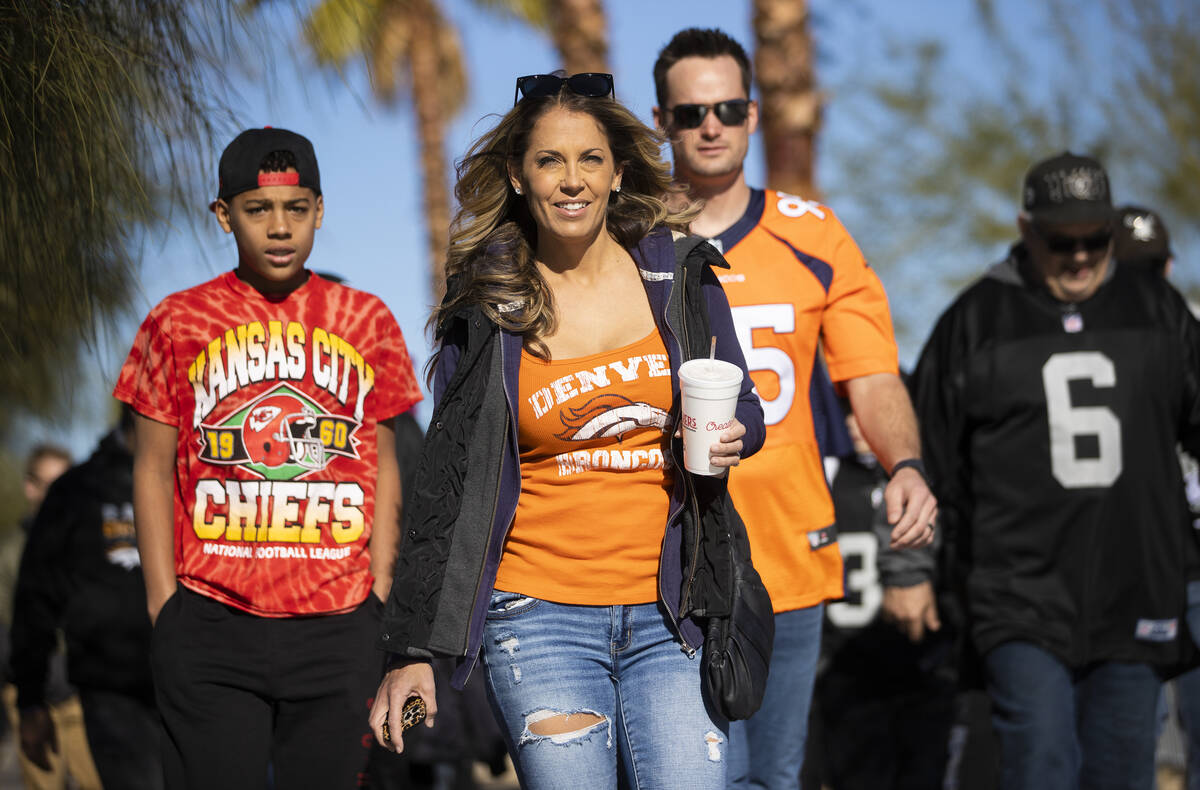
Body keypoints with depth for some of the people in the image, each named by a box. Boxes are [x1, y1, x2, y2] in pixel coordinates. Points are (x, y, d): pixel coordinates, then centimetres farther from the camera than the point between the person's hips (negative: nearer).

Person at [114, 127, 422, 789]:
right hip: (210, 629, -1)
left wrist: (377, 598, 5)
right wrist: (164, 607, -1)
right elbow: (153, 469, 6)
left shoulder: (366, 321, 8)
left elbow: (382, 467, 12)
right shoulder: (178, 323, 4)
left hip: (337, 630, 1)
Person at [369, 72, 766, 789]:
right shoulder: (488, 306, 2)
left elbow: (743, 408, 17)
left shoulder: (679, 277, 5)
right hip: (541, 615, -1)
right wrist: (412, 649, 2)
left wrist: (732, 438, -9)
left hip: (667, 617, 1)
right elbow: (444, 484, 5)